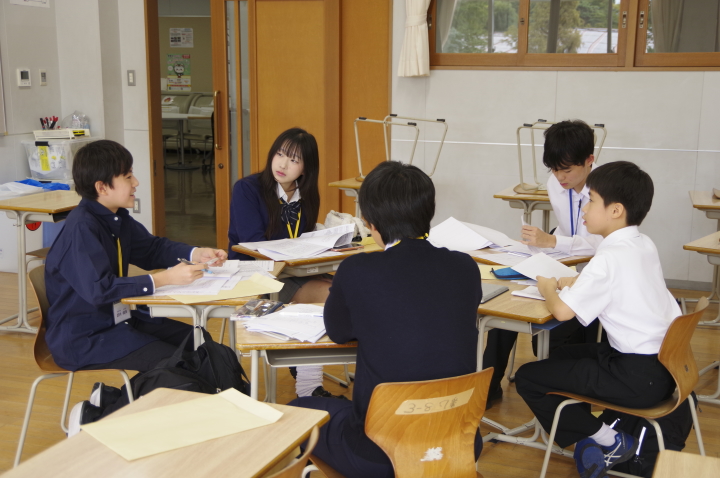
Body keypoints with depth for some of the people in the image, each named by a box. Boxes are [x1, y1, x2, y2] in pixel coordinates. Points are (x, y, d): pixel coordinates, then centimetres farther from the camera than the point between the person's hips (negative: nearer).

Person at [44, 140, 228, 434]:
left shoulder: (118, 219, 5)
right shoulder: (81, 229, -23)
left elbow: (152, 248, 18)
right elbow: (99, 289, -32)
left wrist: (196, 254, 1)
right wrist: (163, 279, -32)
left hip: (117, 320, 10)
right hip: (82, 339, -9)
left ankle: (111, 396, 12)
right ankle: (93, 416, -3)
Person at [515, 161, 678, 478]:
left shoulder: (609, 258, -20)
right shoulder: (645, 245, 7)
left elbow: (562, 311, -24)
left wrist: (548, 288, -3)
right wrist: (569, 282, 9)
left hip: (639, 378, -9)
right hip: (665, 364, 10)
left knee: (527, 378, -3)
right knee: (562, 356, 28)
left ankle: (610, 443, 5)